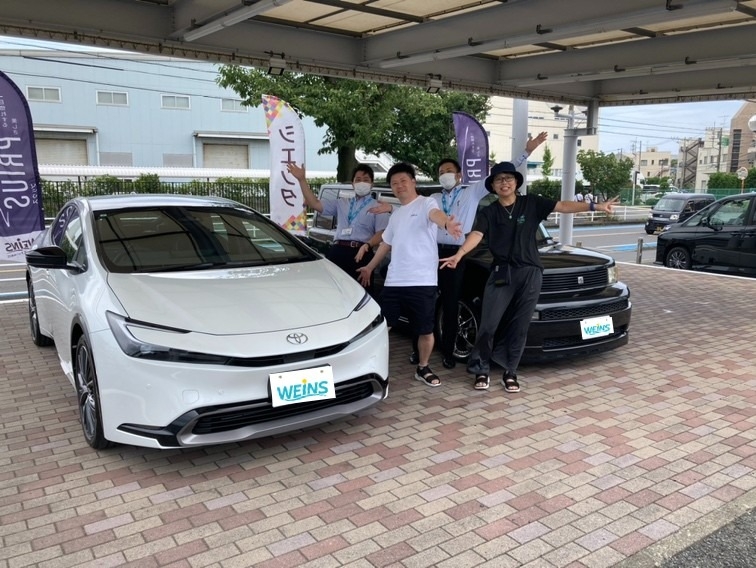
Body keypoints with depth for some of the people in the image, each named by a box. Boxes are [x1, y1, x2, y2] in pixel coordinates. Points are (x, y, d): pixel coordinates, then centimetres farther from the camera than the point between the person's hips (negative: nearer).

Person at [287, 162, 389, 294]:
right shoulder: (342, 203, 23)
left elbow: (381, 234, -2)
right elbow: (315, 204, 16)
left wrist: (367, 245, -22)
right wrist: (302, 180, 9)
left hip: (361, 254, -4)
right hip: (338, 252, 4)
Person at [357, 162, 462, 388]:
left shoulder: (426, 203, -4)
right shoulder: (396, 215, 19)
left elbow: (436, 214, -28)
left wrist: (447, 223, -51)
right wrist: (370, 267, 35)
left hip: (422, 282, -6)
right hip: (393, 282, 6)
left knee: (425, 330, 4)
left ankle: (423, 368, 24)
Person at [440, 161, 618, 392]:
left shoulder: (532, 203, 6)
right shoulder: (488, 213, 3)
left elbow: (563, 206, 1)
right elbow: (476, 235, -13)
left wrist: (595, 206, -9)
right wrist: (459, 254, -32)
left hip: (530, 273, 1)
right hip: (501, 273, -1)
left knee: (519, 327, 6)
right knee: (488, 325, -6)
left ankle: (510, 372, 19)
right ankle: (481, 369, 12)